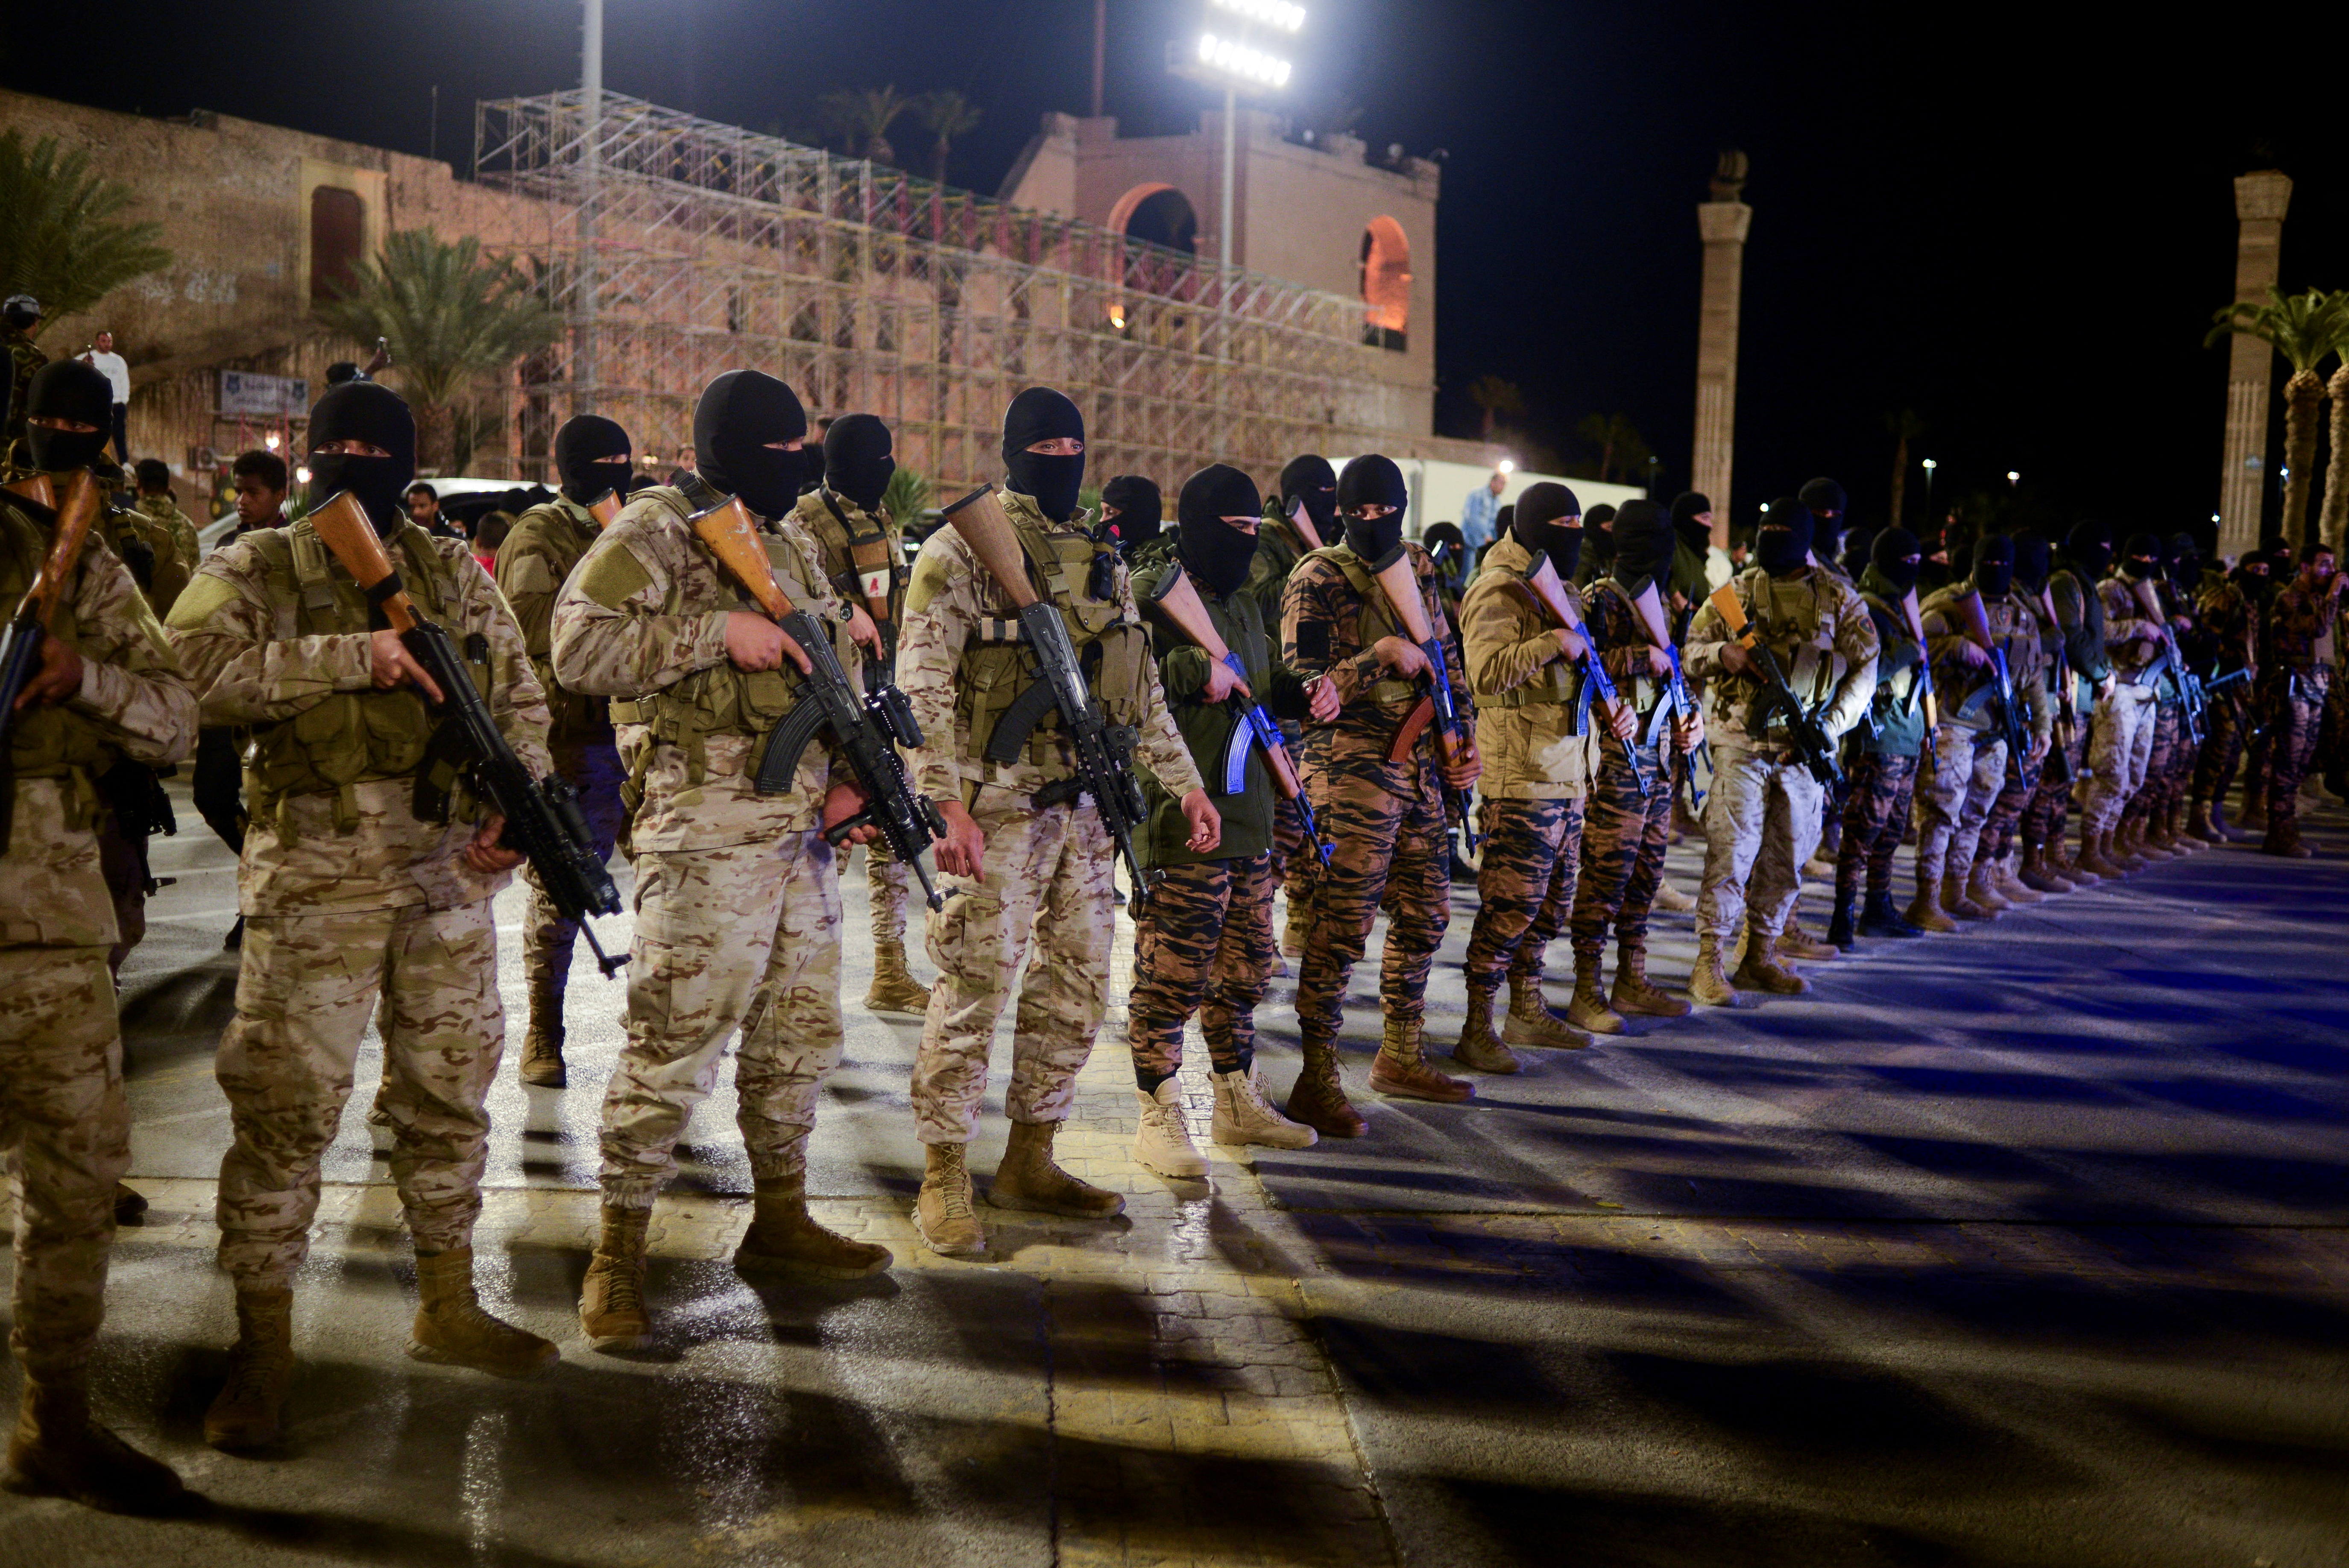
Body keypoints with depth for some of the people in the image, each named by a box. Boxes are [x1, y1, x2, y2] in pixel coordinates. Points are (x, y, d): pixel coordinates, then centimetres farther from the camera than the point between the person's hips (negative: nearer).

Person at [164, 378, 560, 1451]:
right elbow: (195, 668, -18)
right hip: (316, 878, -4)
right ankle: (263, 1344, 11)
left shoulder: (453, 574, 12)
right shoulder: (254, 570, 0)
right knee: (286, 1109, -2)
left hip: (450, 871, 4)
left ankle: (447, 1307, 29)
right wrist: (352, 656, -23)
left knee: (449, 1094, 13)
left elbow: (521, 695, 14)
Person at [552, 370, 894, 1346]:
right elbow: (577, 646, -18)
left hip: (802, 825, 8)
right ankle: (618, 1256, 4)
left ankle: (780, 1219, 29)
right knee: (675, 1041, -6)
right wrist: (718, 632, -21)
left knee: (801, 1032, 15)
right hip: (707, 831, -8)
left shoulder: (792, 542, 18)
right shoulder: (655, 532, -7)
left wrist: (846, 773, 7)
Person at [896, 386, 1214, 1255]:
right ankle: (944, 1180, 5)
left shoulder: (1101, 560, 16)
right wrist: (947, 803, -22)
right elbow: (922, 685, -12)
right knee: (975, 987, -5)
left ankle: (1029, 1162, 23)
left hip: (1087, 807, 7)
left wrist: (1185, 782, 13)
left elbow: (1143, 690, 20)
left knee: (1078, 986, 10)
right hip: (999, 807, -7)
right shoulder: (963, 550, -5)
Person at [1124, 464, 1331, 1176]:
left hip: (1248, 819, 9)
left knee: (1244, 970, 17)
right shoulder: (1153, 594, -10)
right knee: (1170, 976, -4)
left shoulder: (1242, 602, 18)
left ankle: (1239, 1102, 31)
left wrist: (1305, 693, 11)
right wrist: (1197, 670, -27)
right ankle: (1159, 1119, 6)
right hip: (1180, 822, -9)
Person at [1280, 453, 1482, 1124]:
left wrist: (1464, 737, 13)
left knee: (1426, 912, 14)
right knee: (1342, 923, -10)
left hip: (1422, 766, 8)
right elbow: (1301, 687, -14)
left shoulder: (1416, 568, 13)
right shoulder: (1317, 580, -8)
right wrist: (1381, 657, -18)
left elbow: (1447, 655, 22)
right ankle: (1316, 1081, -5)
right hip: (1354, 769, -8)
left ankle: (1402, 1056, 28)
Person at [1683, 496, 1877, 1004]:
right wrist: (1721, 652, -15)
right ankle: (1708, 964, -2)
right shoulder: (1738, 592, 4)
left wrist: (1828, 728, -9)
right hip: (1742, 742, -2)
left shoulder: (1838, 598, 5)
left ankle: (1760, 957, 22)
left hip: (1805, 749, 2)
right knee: (1731, 854, -8)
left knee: (1786, 859, 9)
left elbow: (1864, 669, 2)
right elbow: (1689, 649, 8)